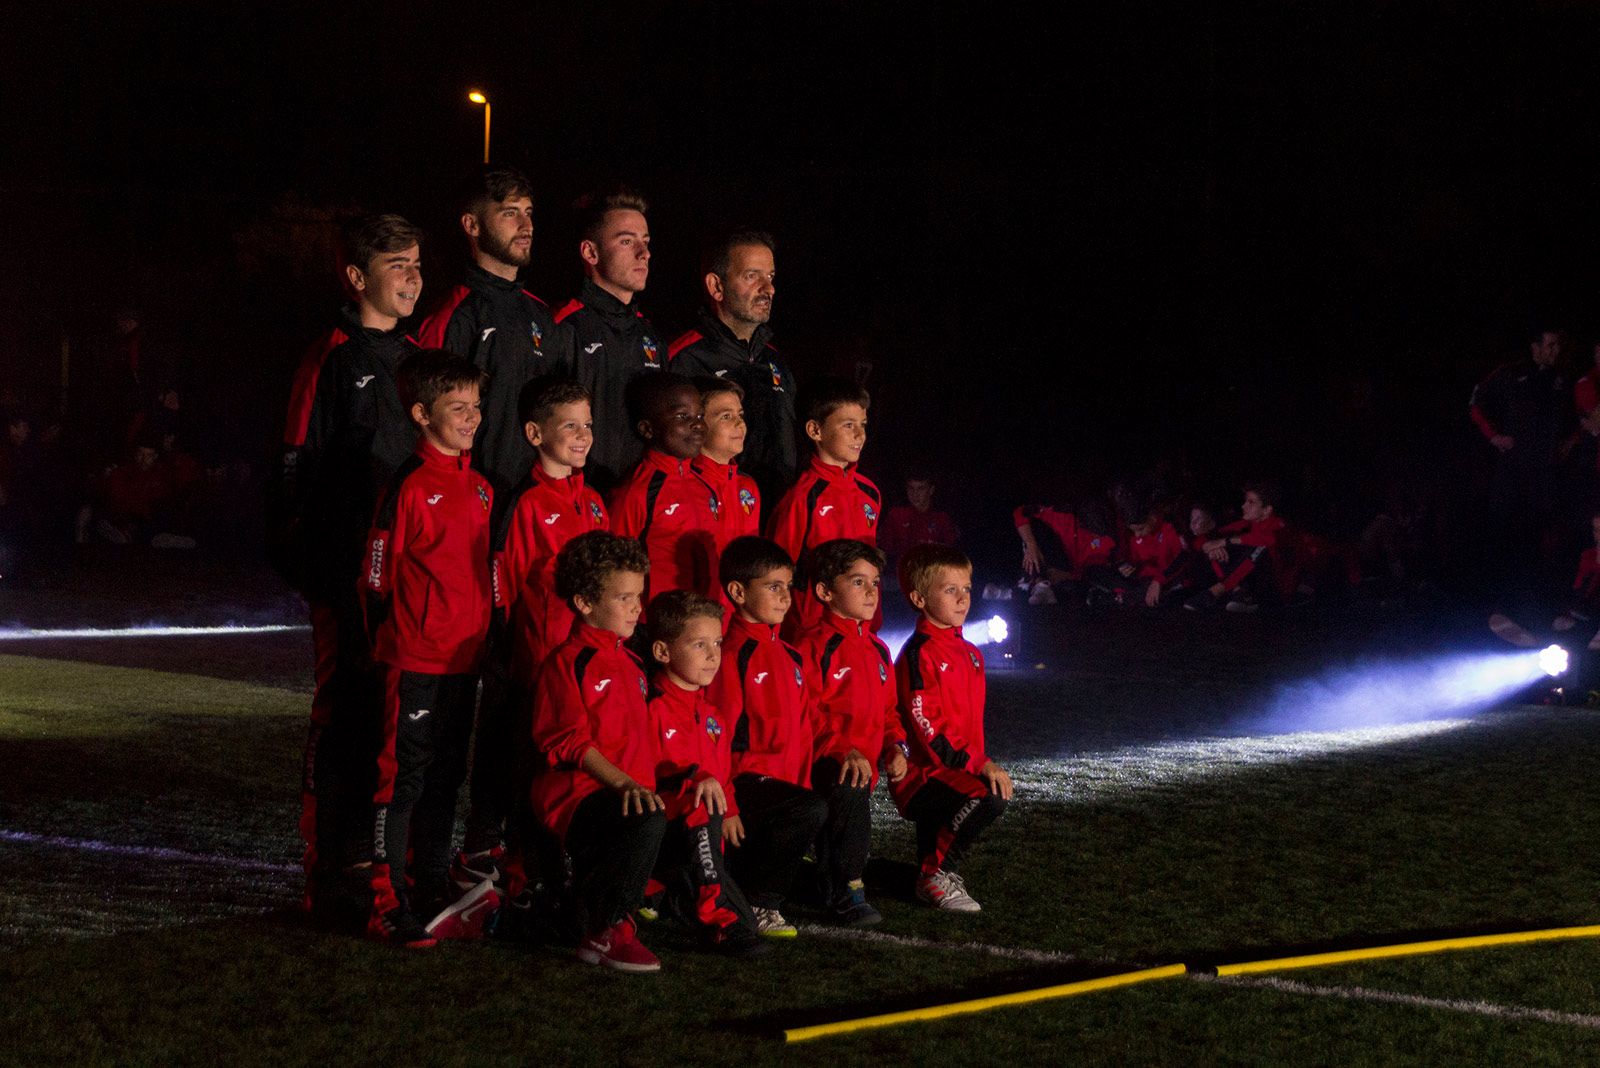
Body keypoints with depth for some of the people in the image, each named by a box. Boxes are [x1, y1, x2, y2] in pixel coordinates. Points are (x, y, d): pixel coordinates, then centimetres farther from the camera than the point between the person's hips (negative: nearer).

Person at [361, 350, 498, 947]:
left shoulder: (481, 489, 12)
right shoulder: (409, 487, -11)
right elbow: (377, 578, -9)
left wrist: (489, 642, 17)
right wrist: (391, 645, -7)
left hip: (465, 659, 7)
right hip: (415, 662, -7)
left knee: (446, 779, 13)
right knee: (403, 779, -3)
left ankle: (433, 897, 23)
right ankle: (389, 906, 3)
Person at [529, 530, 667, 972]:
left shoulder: (629, 662, 22)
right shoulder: (567, 663, -5)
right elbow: (570, 742, -14)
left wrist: (645, 784, 13)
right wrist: (622, 783, -23)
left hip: (629, 794, 9)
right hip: (574, 795, -9)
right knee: (648, 822, -33)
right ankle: (607, 931, -21)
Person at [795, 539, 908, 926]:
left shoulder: (877, 650, 19)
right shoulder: (815, 647, -6)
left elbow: (888, 710, 26)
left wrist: (895, 747, 7)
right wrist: (843, 751, -23)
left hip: (865, 762, 8)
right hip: (825, 761, -8)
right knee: (850, 790, -32)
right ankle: (846, 890, -26)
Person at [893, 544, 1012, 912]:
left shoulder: (970, 654, 18)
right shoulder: (919, 654, -12)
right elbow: (926, 727, -18)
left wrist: (985, 763, 9)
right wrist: (979, 764, -21)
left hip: (960, 769, 10)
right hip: (921, 772, -10)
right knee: (986, 799, -30)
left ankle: (936, 873, 14)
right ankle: (935, 876, -14)